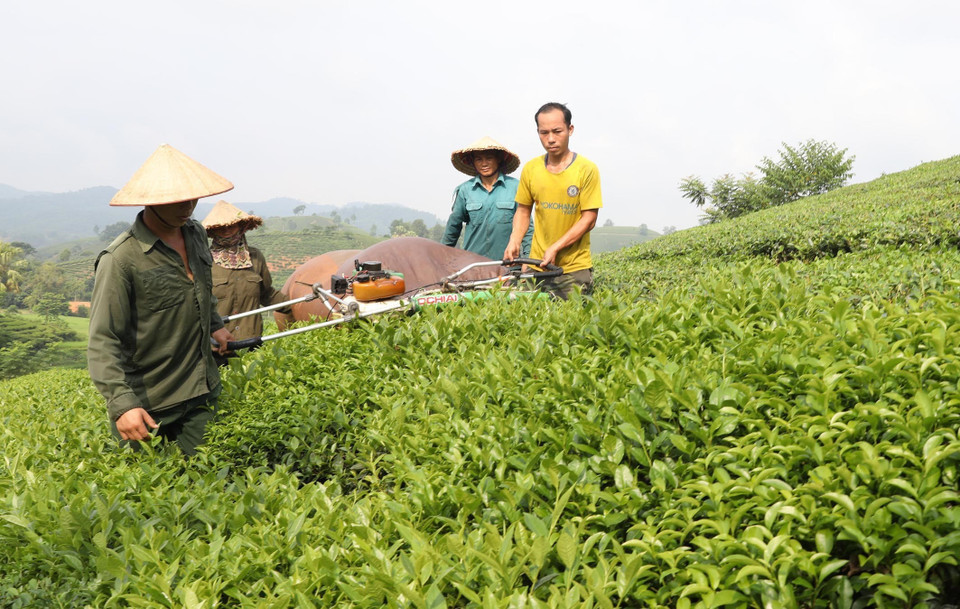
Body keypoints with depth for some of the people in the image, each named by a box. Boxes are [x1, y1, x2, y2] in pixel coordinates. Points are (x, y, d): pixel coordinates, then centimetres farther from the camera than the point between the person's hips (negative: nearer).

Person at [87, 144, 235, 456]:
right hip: (147, 404, -6)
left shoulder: (196, 234, 5)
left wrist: (214, 324, 35)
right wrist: (121, 404, -28)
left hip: (202, 392, 6)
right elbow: (103, 342, -19)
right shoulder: (120, 260, -18)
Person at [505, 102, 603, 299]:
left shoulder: (587, 169, -7)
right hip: (538, 266, 3)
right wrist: (515, 241, -5)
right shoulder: (530, 169, 4)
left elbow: (589, 219, -9)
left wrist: (555, 248, -17)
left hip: (575, 269, -3)